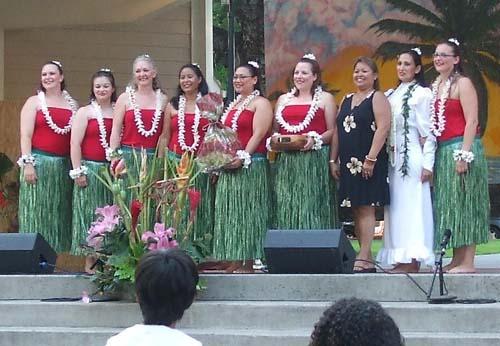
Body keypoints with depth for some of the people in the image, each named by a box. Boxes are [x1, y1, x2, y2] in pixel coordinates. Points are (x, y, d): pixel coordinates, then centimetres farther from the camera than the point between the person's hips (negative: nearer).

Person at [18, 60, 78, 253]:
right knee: (36, 212, -4)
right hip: (39, 162, -3)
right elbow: (26, 135, -3)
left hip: (64, 165, 4)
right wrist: (27, 163, -13)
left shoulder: (72, 105, 13)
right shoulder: (34, 102, 4)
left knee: (59, 213, 4)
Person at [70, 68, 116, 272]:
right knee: (90, 214, -1)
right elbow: (75, 144, -4)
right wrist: (77, 171, -10)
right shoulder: (85, 112, 1)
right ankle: (90, 261, 2)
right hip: (90, 169, -3)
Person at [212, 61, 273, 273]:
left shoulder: (261, 103, -4)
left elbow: (258, 135, -14)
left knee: (247, 212, -7)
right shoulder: (233, 105, 21)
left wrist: (243, 157, -23)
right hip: (229, 166, 8)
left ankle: (249, 262, -6)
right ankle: (235, 261, 8)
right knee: (230, 213, 6)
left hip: (250, 166, -8)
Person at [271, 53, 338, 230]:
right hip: (286, 161, 4)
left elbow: (332, 131, 1)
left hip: (315, 160, -4)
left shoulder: (325, 98, 8)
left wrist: (315, 139, -16)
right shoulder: (283, 99, 19)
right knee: (286, 208, -1)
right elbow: (275, 130, 22)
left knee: (312, 207, -8)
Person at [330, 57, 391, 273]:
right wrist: (333, 160, 11)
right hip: (348, 163, 8)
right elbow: (337, 132, 19)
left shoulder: (377, 98, -3)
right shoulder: (347, 101, 19)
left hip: (368, 163, -8)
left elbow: (383, 128, -13)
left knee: (365, 208, -10)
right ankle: (366, 258, 9)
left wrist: (371, 159, -20)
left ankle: (364, 258, -12)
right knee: (356, 210, 6)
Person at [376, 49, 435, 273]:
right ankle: (401, 259, 8)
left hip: (413, 156, -7)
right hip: (394, 157, 7)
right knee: (396, 206, 6)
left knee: (412, 204, -7)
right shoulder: (393, 95, 16)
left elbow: (428, 132, -8)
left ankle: (413, 259, -7)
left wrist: (428, 164, -13)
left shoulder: (422, 93, -4)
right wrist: (387, 157, 9)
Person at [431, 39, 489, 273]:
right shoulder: (435, 86, 15)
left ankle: (468, 262, -5)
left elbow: (471, 121, -13)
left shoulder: (462, 84, -7)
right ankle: (456, 259, 13)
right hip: (442, 150, 8)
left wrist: (464, 154, -19)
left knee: (463, 203, -6)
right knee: (447, 207, 8)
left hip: (461, 147, -8)